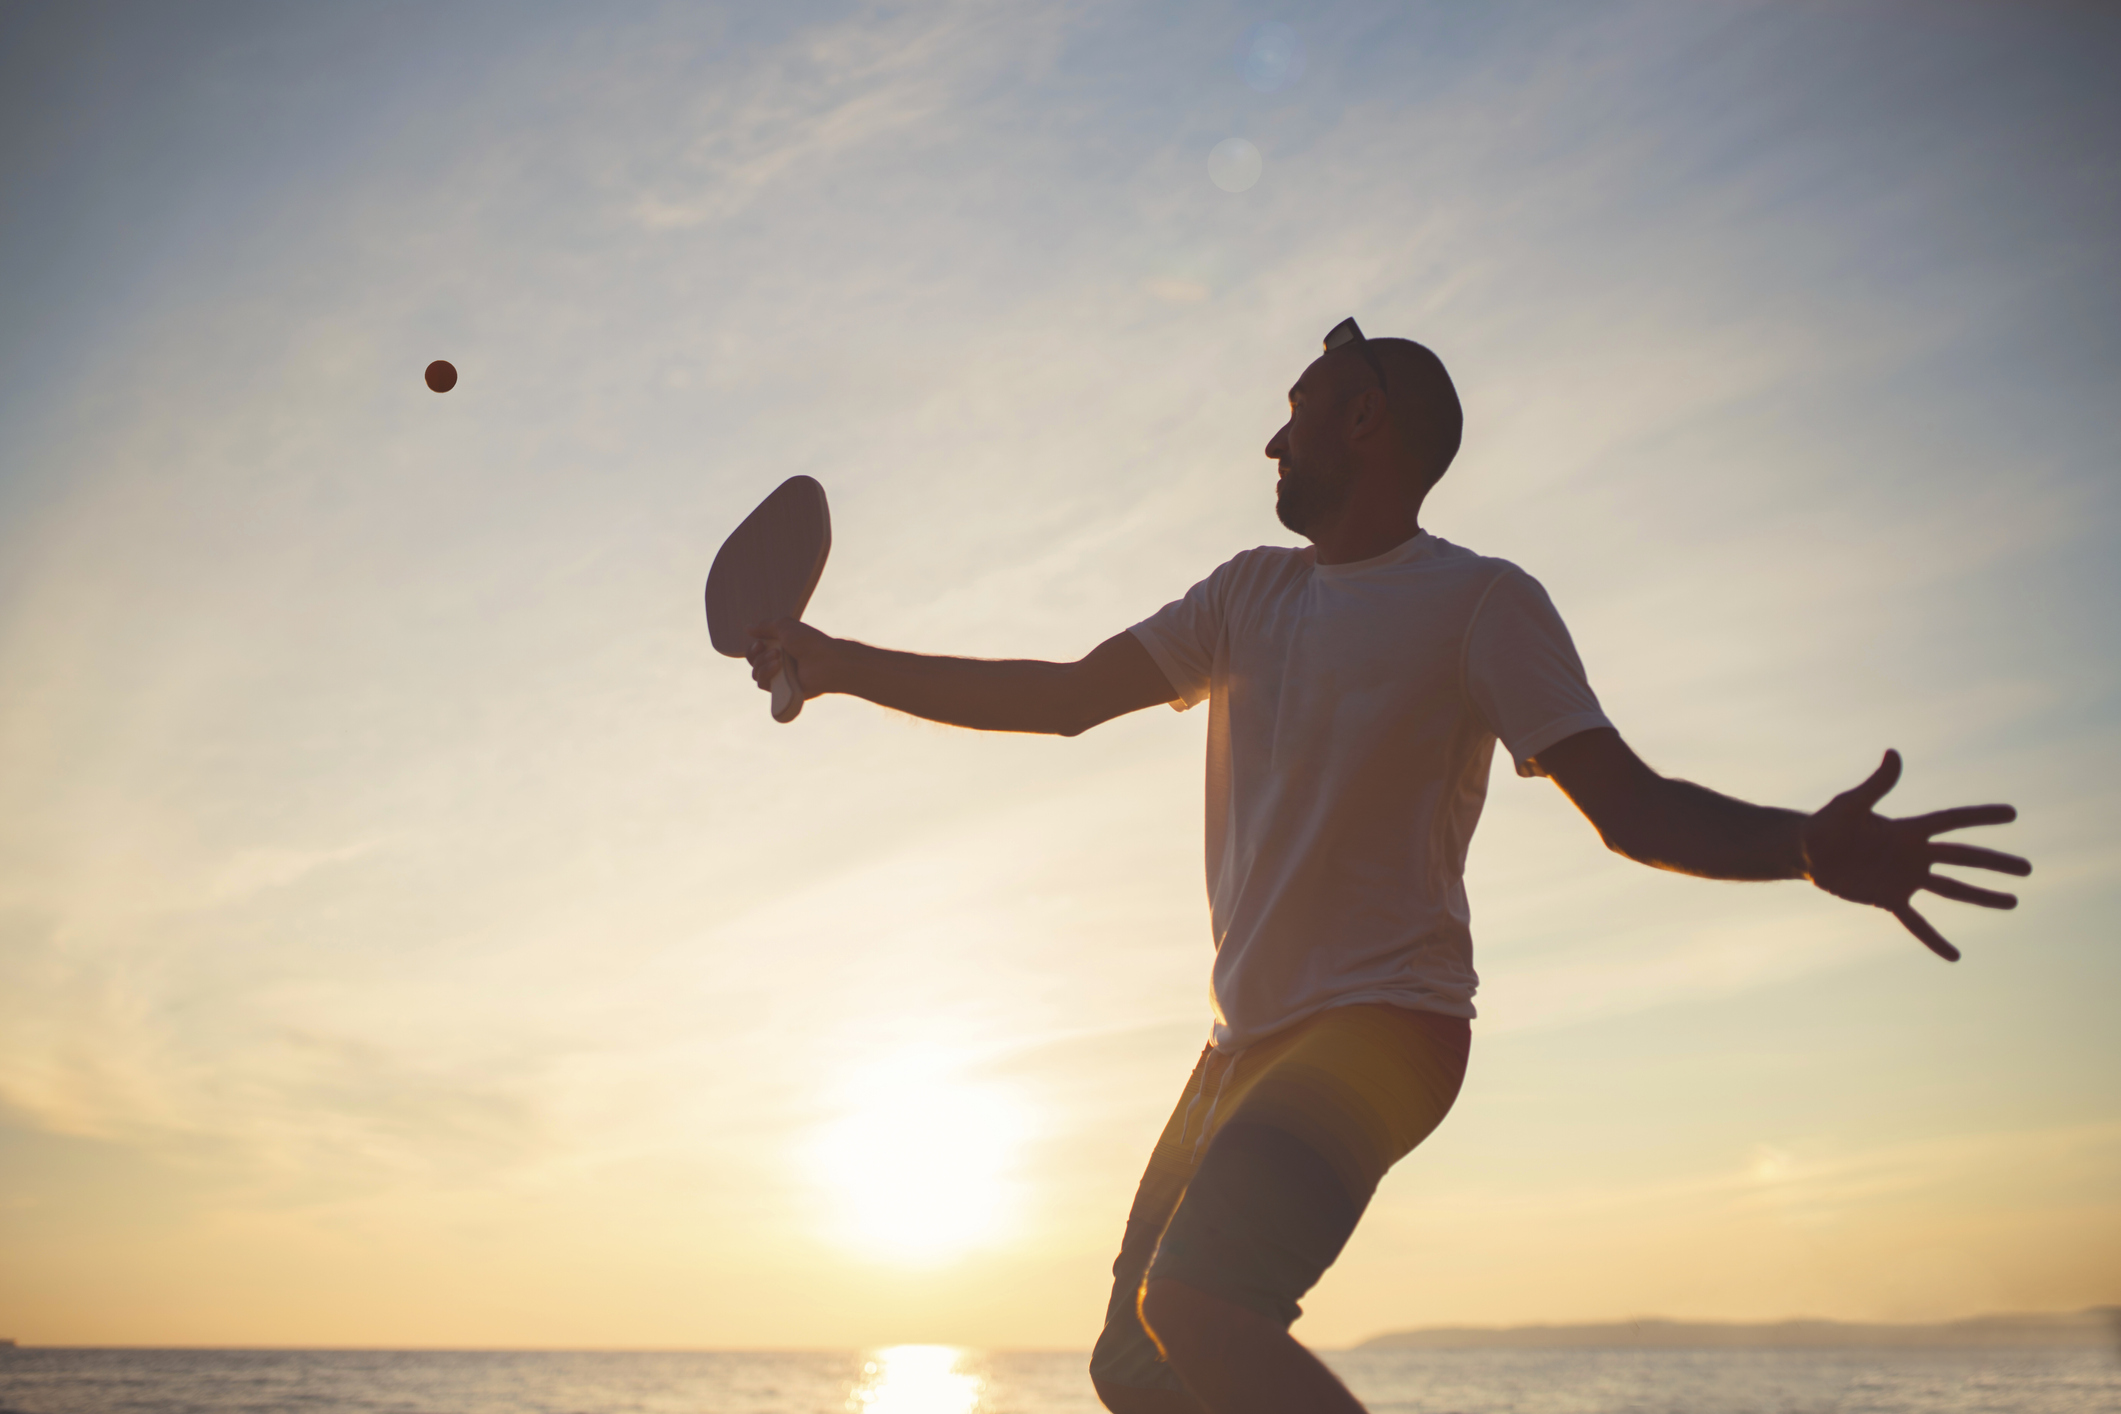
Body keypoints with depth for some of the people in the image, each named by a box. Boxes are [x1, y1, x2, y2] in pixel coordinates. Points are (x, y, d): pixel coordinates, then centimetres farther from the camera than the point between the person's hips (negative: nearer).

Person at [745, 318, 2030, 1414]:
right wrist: (846, 664, 12)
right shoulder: (1253, 593, 13)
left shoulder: (1480, 602, -6)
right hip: (1251, 1034, 7)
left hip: (1382, 1025, -7)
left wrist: (1813, 846, -32)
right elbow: (1062, 699, 13)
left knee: (1195, 1300, -28)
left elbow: (1629, 803, -13)